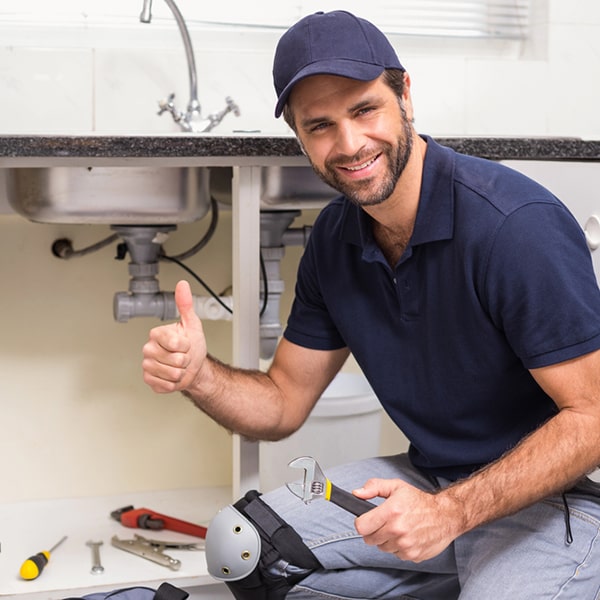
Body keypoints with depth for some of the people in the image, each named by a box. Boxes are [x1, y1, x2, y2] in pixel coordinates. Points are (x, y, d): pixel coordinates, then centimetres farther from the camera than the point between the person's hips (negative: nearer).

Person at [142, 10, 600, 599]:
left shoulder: (517, 224, -23)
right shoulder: (335, 238, 0)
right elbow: (283, 403, 6)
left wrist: (452, 511, -30)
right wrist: (197, 374, -15)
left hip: (548, 496, -6)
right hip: (429, 480, 7)